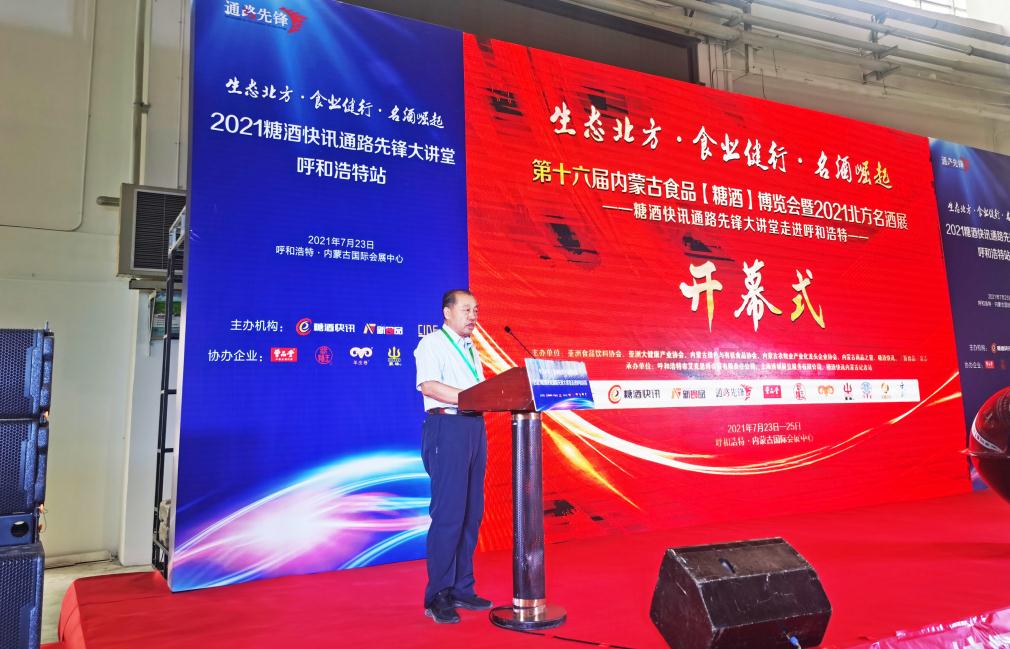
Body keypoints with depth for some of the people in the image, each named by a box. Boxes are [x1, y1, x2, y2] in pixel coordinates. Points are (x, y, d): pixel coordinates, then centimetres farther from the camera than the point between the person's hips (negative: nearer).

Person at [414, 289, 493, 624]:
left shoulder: (470, 349, 22)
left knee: (471, 512, 10)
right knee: (449, 512, -8)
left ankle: (461, 589, 20)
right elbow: (429, 385, -18)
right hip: (447, 427, -8)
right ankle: (438, 597, 2)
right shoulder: (432, 343, -3)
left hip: (475, 428, 8)